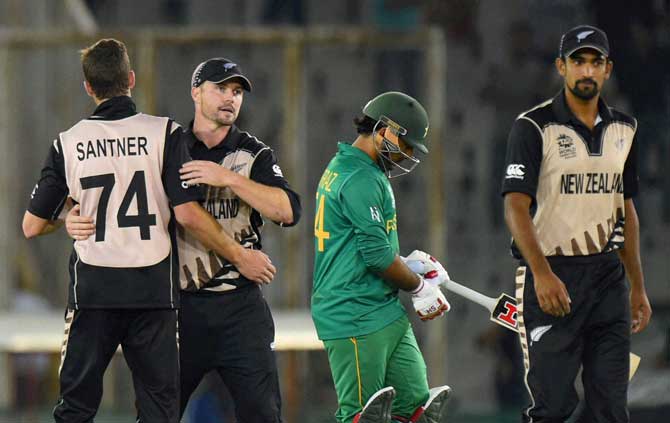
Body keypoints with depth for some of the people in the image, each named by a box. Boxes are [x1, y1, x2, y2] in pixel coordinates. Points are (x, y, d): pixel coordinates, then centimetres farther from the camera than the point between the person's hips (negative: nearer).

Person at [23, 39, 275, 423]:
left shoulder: (68, 143, 3)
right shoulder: (163, 133, -4)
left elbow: (33, 226, 6)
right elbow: (187, 214, -10)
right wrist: (240, 257, 1)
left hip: (92, 290, 1)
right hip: (153, 290, -1)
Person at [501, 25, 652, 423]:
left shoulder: (623, 129, 13)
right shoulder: (534, 127, -5)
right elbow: (516, 207, -12)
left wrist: (638, 286, 17)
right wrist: (541, 273, -24)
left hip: (608, 277, 5)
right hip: (552, 277, -5)